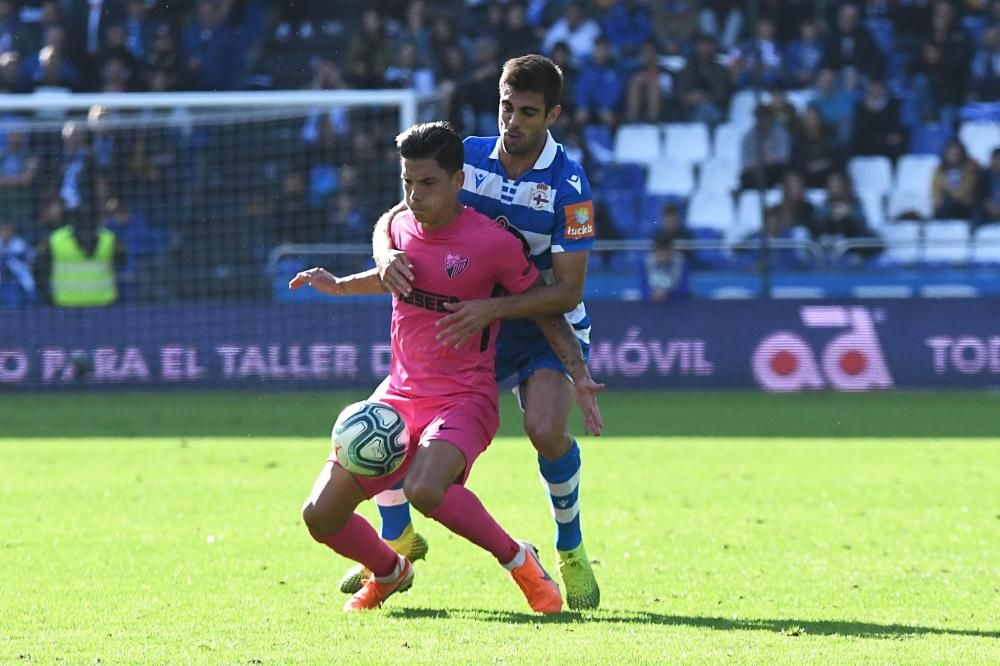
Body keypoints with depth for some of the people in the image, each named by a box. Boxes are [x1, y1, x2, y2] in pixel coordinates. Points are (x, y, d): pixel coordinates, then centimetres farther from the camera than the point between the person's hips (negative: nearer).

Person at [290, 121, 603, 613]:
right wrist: (340, 286, 19)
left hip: (463, 400, -6)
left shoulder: (494, 243, -12)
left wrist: (580, 376, -11)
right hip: (399, 395, 6)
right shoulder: (402, 227, 5)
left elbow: (547, 310, -1)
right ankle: (389, 572, 27)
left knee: (425, 490, -37)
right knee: (320, 515, -6)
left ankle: (518, 561, -12)